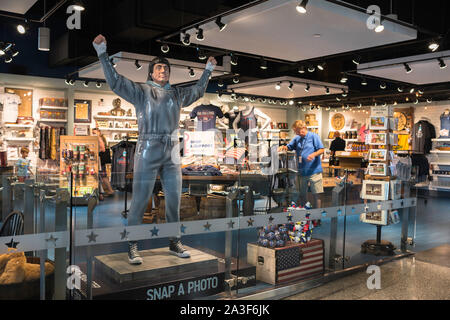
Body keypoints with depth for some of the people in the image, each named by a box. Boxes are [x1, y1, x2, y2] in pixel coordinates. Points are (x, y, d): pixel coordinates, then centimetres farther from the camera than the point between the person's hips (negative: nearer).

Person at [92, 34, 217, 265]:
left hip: (171, 154, 5)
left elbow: (198, 90, 34)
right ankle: (133, 247, 7)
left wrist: (208, 70, 40)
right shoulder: (141, 91, 4)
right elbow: (115, 81, -4)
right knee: (140, 201, -3)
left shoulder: (177, 94, 17)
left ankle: (174, 243, 22)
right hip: (147, 153, -5)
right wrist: (102, 54, -9)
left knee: (174, 200, 8)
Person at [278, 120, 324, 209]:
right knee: (302, 194, 14)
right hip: (301, 171, 5)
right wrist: (283, 147, -6)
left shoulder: (314, 136, -5)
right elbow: (289, 147, 16)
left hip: (314, 171, -5)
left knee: (316, 194, -1)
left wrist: (314, 154, -26)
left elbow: (321, 150, -8)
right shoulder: (296, 138, 10)